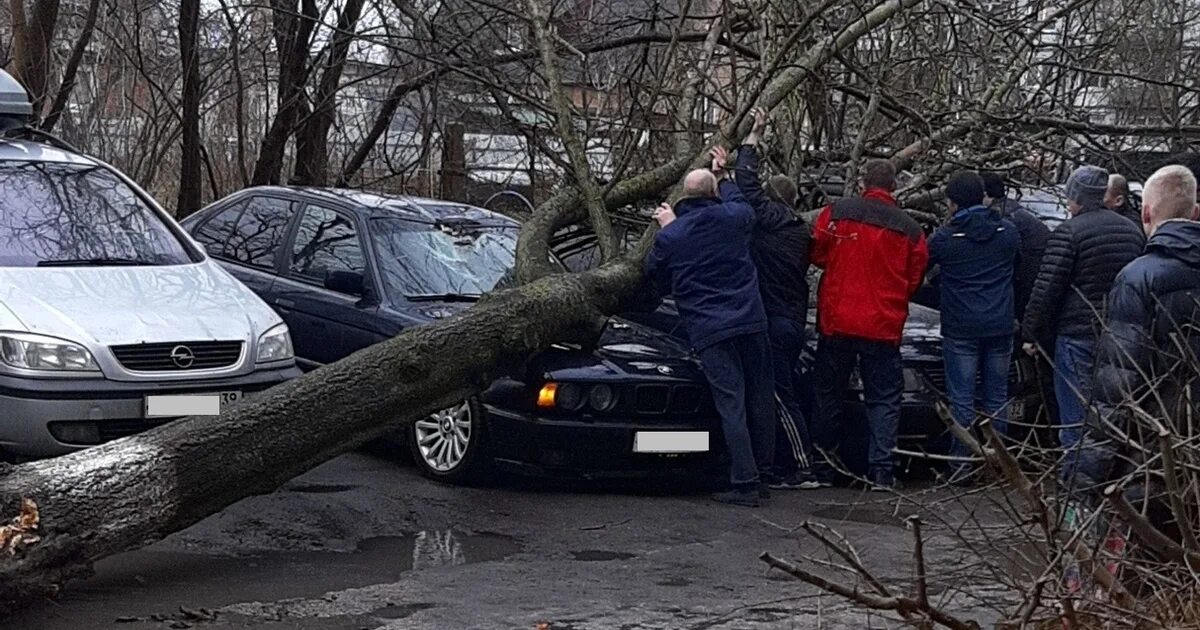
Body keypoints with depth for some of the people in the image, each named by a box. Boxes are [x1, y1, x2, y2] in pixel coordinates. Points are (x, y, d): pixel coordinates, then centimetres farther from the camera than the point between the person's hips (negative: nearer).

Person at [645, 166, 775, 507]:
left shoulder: (669, 237, -2)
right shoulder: (731, 218, 3)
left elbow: (657, 278, 15)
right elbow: (744, 207, 29)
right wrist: (725, 179, 45)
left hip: (709, 331, -2)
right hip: (750, 322, 2)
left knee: (731, 405, -4)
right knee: (760, 398, 12)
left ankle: (745, 482, -7)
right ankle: (761, 473, 19)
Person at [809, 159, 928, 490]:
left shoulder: (836, 212, -6)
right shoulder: (910, 229, -3)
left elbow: (817, 254, 1)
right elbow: (914, 281, 4)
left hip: (837, 322, 1)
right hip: (884, 327, -1)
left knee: (829, 395, 13)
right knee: (883, 399, 7)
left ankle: (821, 468, 16)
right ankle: (882, 470, -2)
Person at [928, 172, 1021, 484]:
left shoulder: (944, 237, -9)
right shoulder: (1008, 232, 2)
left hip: (960, 329, -3)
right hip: (1000, 326, 3)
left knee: (962, 399, 1)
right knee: (997, 398, 10)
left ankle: (961, 465, 0)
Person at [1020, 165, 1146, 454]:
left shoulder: (1068, 232, -10)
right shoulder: (1132, 230, 12)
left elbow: (1046, 289, -12)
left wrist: (1030, 333, -3)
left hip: (1078, 335, -7)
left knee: (1075, 418, -4)